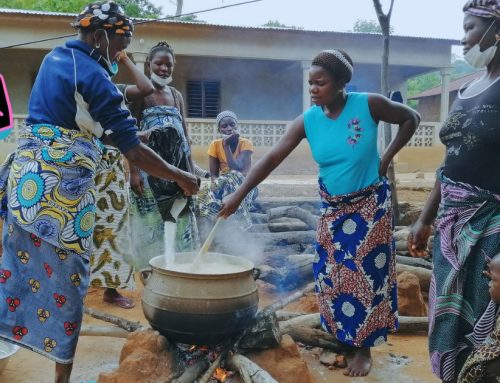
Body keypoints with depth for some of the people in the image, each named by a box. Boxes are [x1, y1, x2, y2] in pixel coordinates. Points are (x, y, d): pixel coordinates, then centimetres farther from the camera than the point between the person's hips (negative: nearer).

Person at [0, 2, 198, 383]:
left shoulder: (54, 57, 14)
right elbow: (133, 150, -13)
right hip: (62, 183, -8)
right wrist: (180, 177, -5)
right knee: (65, 274, 1)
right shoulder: (92, 75, -12)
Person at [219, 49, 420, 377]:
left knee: (367, 273, 3)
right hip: (332, 207, 3)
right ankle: (342, 334, 33)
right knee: (332, 273, 10)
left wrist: (386, 159, -10)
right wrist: (239, 195, -23)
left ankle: (365, 348, 17)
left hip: (370, 204, -3)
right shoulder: (307, 121, -11)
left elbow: (411, 118, -3)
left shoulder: (368, 105, -18)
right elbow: (272, 159, -16)